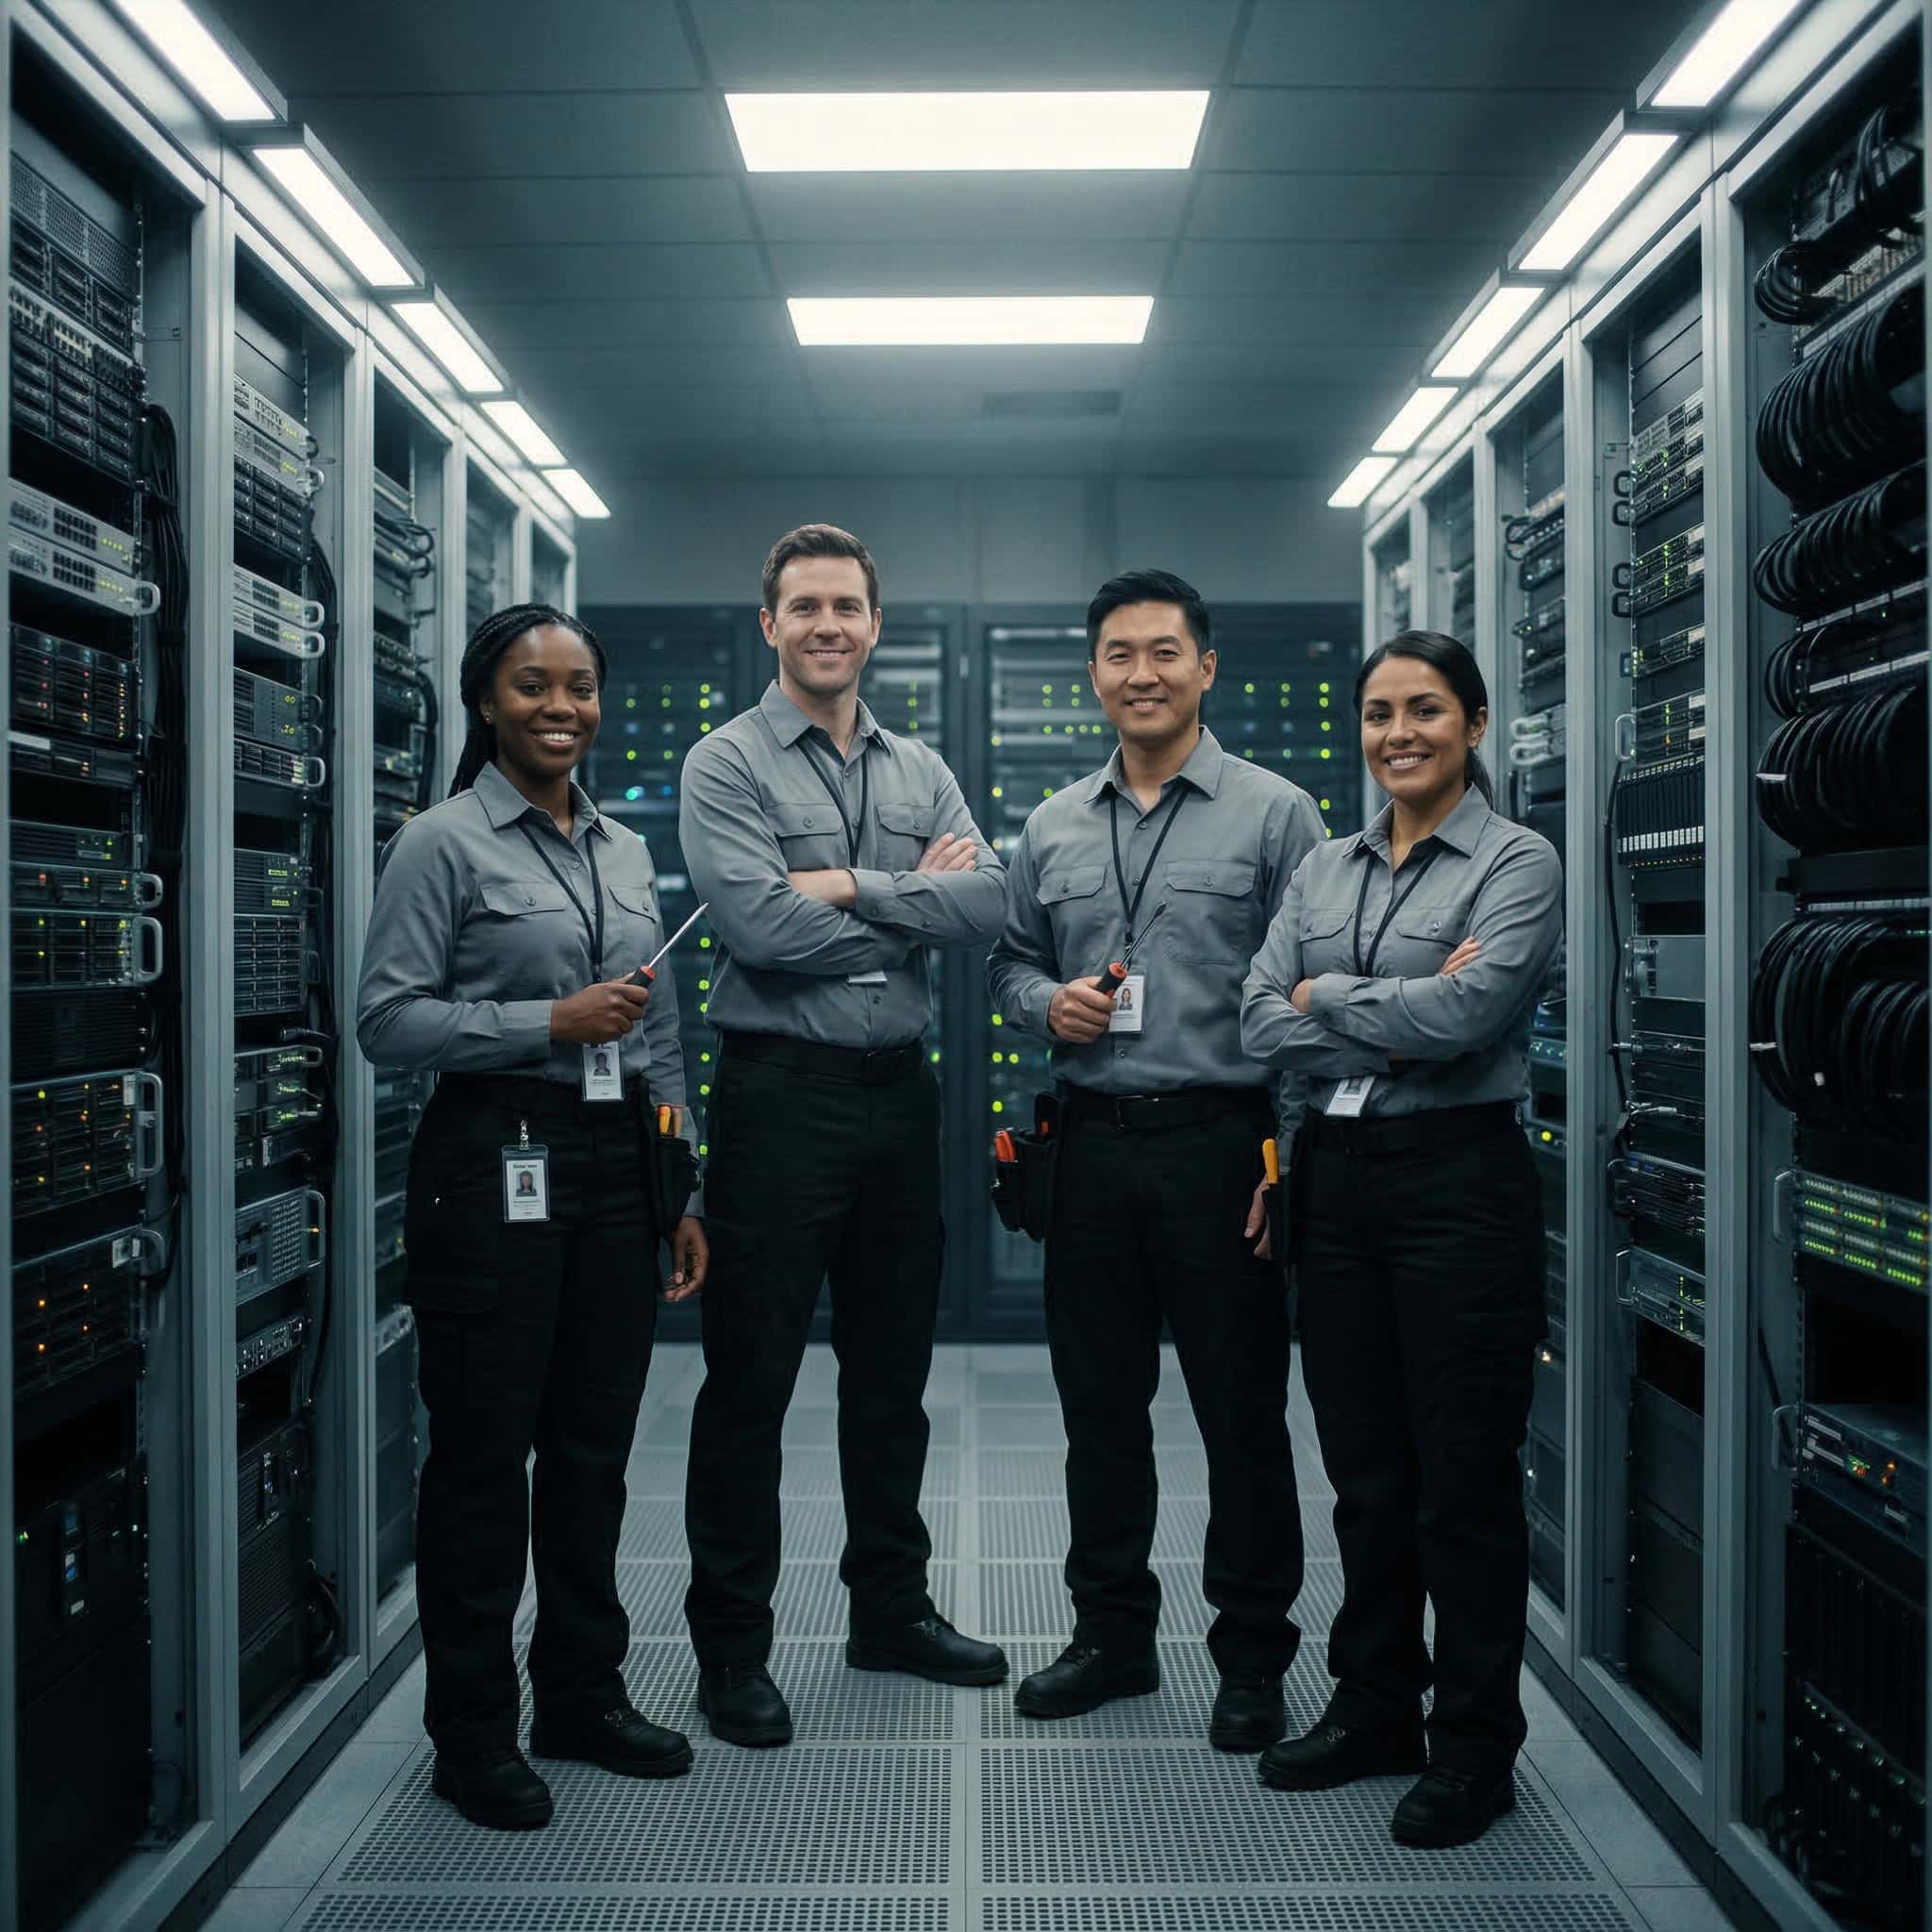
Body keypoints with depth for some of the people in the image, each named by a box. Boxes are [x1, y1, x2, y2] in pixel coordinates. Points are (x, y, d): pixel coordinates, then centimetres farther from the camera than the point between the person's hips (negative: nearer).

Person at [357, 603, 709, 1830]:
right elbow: (388, 1020, -11)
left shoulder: (628, 851, 14)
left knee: (596, 1445, 13)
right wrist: (552, 1021, -18)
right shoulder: (444, 844, -4)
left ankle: (584, 1693, 28)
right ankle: (473, 1728, 18)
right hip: (497, 1164, -5)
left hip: (615, 1164, 6)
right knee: (484, 1450, 3)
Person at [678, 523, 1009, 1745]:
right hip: (782, 1090, -5)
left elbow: (987, 903, -3)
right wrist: (918, 903, -8)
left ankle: (891, 1608, 32)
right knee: (751, 1379, 2)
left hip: (901, 1092, 5)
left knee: (893, 1369, 16)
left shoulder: (921, 770, 12)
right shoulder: (728, 764, -3)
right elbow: (758, 922, -18)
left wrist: (851, 887, -14)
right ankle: (731, 1647, 15)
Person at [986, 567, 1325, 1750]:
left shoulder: (1275, 814, -3)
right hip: (1093, 1143, 5)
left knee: (1243, 1412, 4)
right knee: (1099, 1405, 14)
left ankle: (1254, 1660, 20)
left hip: (1223, 1144, -4)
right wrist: (1048, 1005, -4)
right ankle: (1113, 1632, 30)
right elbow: (1012, 963, 20)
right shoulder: (1053, 829, 12)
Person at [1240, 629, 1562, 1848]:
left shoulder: (1517, 861, -4)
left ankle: (1476, 1745, 19)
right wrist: (1403, 1024, -12)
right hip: (1338, 1177, 5)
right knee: (1365, 1471, 14)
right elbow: (1264, 1025, 0)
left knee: (1465, 1476, 4)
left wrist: (1329, 995, -6)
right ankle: (1377, 1707, 30)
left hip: (1459, 1179, -5)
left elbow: (1465, 1013, -20)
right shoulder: (1323, 870, 12)